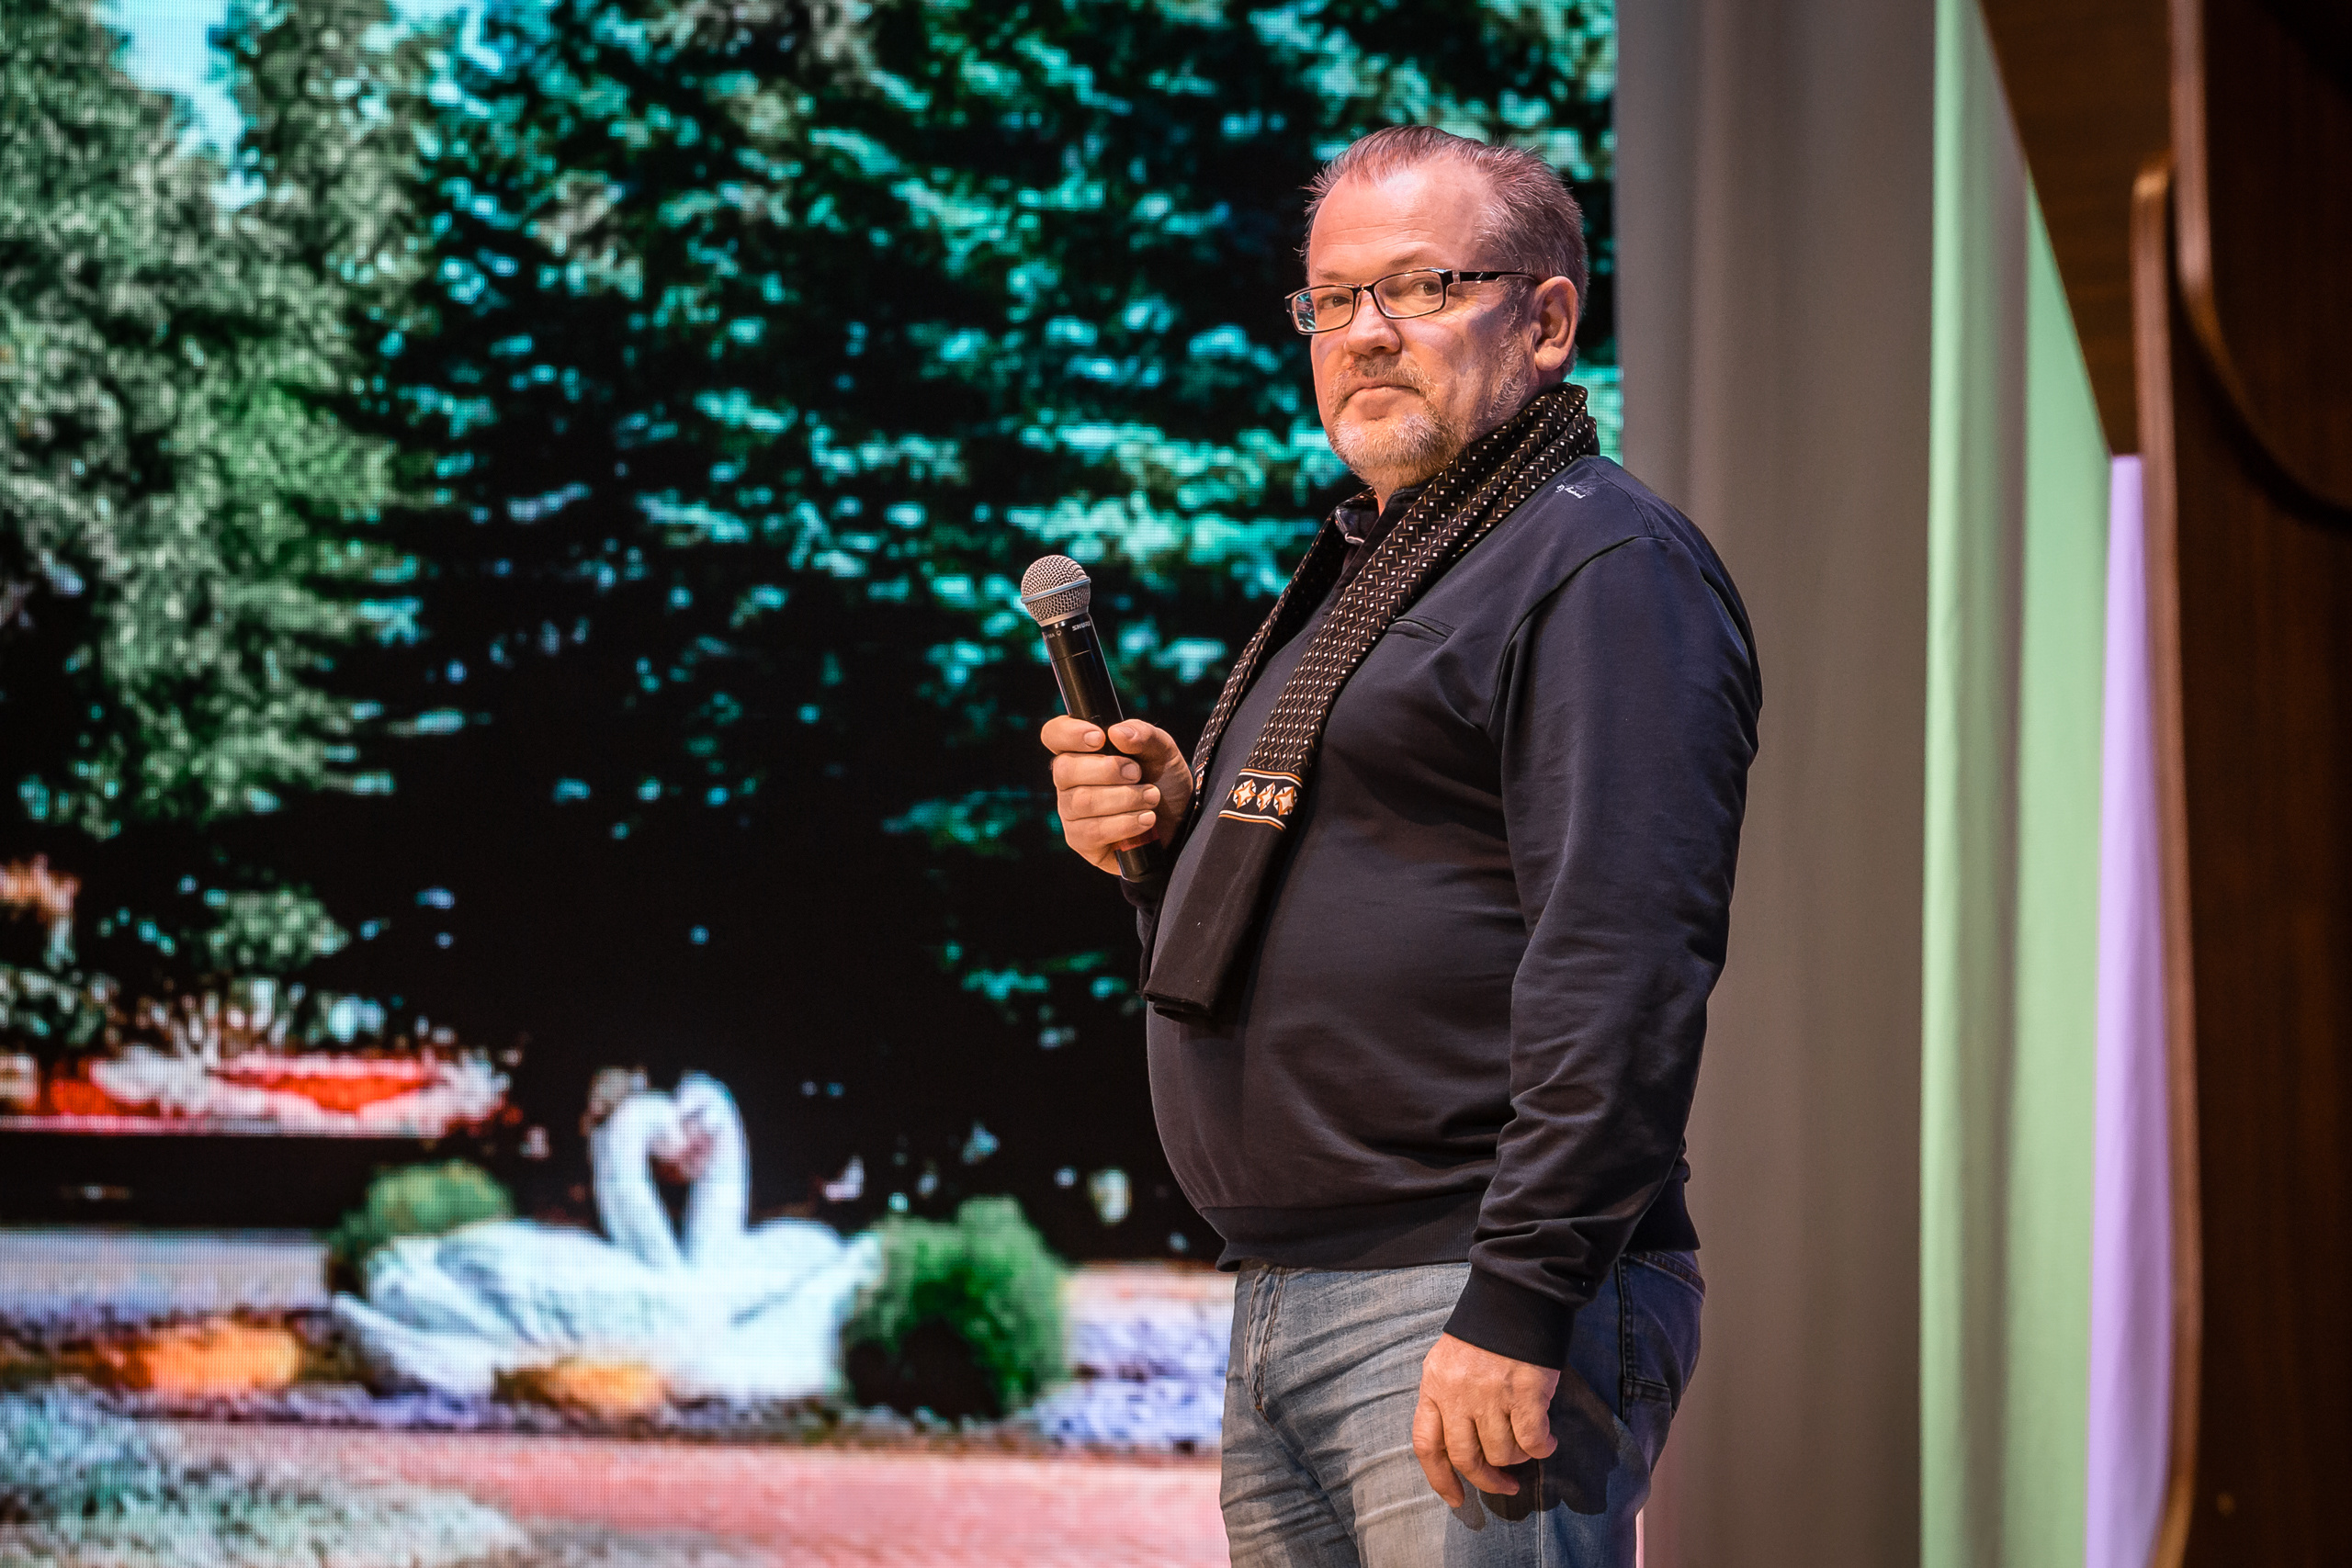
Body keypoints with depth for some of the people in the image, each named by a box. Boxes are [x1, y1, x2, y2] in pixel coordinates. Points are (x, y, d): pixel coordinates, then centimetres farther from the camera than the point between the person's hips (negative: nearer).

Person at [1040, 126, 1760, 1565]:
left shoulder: (1603, 567, -8)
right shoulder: (1356, 574, 22)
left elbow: (1623, 968, -19)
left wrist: (1517, 1307, -25)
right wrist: (1172, 838, 8)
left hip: (1464, 1316, -9)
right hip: (1279, 1310, 9)